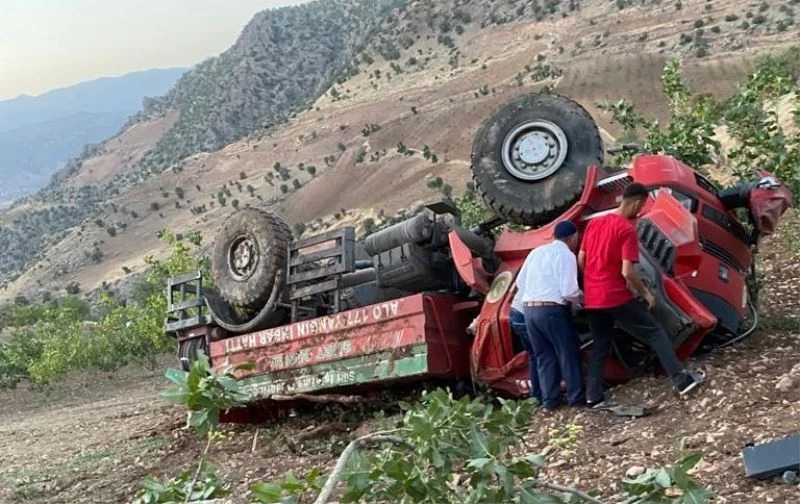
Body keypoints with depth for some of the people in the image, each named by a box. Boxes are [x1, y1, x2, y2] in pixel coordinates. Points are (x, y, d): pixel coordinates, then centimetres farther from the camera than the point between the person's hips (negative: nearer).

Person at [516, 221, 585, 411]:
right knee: (568, 353, 8)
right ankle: (576, 396, 16)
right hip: (552, 311, -6)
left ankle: (549, 400, 16)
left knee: (543, 356, 14)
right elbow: (569, 292, -13)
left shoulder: (536, 251, 15)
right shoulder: (566, 255, -6)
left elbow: (520, 282, 18)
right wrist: (581, 297, 6)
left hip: (529, 310, 6)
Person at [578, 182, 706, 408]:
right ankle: (681, 379, 3)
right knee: (655, 333, 4)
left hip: (591, 299, 7)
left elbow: (580, 260, 12)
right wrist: (646, 293, -4)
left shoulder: (593, 223, 8)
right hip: (617, 297, -7)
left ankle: (593, 397, 11)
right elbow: (627, 272, -18)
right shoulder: (627, 229, -13)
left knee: (599, 346, 15)